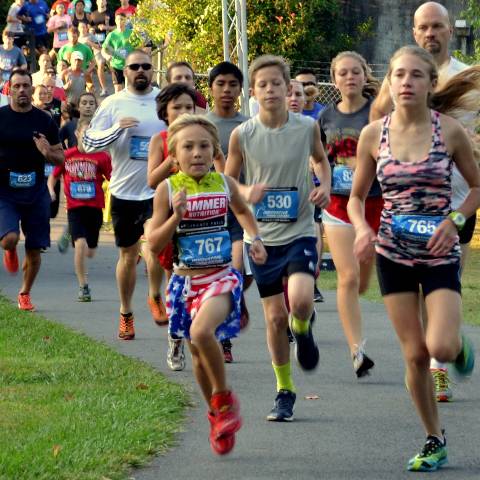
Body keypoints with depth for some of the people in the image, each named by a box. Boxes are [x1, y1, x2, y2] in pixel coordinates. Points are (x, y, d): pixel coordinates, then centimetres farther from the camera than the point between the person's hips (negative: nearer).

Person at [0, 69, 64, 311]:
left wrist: (48, 152, -14)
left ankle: (25, 293, 26)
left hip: (36, 191, 2)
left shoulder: (44, 121, 3)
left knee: (34, 250, 4)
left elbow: (60, 158, 7)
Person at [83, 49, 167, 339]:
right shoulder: (113, 104, 0)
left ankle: (155, 296, 3)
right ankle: (126, 313, 24)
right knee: (128, 254, 9)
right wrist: (116, 129, -18)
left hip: (158, 188, -1)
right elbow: (88, 143, -4)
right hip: (125, 190, 1)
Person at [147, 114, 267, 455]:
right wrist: (176, 215, -19)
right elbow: (154, 244, -5)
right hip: (187, 279, 2)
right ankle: (218, 415, 33)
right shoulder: (168, 189, -5)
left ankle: (224, 398, -6)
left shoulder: (224, 183, 0)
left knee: (202, 331, -28)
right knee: (198, 352, 12)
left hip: (221, 276, -2)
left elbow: (243, 211, 23)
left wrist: (255, 238, 7)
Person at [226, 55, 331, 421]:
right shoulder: (242, 135, -6)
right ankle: (284, 391, 21)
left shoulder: (307, 127, -5)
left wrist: (325, 186, -3)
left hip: (300, 231, -1)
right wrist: (246, 193, -16)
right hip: (261, 236, 1)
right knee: (275, 316, 4)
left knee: (301, 301, -23)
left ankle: (304, 329, 14)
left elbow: (321, 159, 16)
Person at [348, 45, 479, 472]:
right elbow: (357, 197, 7)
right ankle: (435, 440, 19)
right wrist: (362, 229, -13)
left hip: (440, 253, -2)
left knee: (441, 349, -18)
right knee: (414, 355, 3)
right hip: (393, 255, 2)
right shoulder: (373, 135, -2)